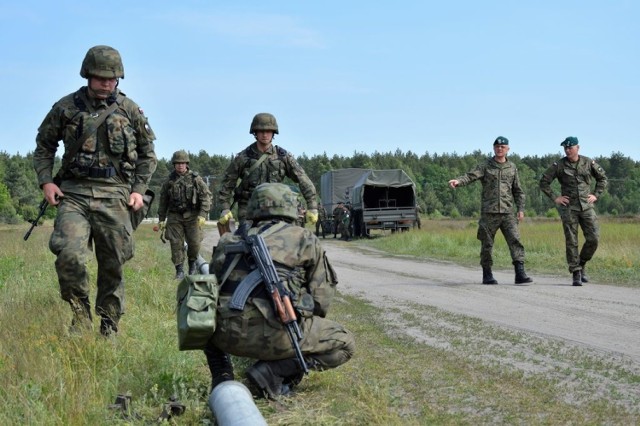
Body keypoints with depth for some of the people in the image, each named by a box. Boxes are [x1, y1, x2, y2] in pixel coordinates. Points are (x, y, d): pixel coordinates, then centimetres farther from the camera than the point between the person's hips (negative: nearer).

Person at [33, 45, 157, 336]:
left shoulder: (129, 110, 6)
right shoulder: (66, 107, 5)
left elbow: (148, 153, 15)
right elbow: (43, 145, 15)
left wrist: (139, 189, 4)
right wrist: (45, 181, 2)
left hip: (113, 195, 1)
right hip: (73, 193, -1)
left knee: (113, 266, 5)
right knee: (69, 254, -22)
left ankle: (109, 329, 20)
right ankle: (80, 313, -1)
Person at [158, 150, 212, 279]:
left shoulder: (195, 178, 0)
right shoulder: (169, 181, 7)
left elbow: (206, 196, -3)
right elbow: (163, 201, 13)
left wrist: (203, 214, -13)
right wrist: (161, 219, 11)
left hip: (192, 216, -1)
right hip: (175, 217, 1)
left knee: (194, 243, -4)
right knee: (176, 244, -3)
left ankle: (192, 263, 22)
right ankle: (179, 271, 4)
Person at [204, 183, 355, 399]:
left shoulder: (229, 240, 22)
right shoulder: (305, 239, 12)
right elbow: (321, 301, 11)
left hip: (227, 334, 5)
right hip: (274, 333, -5)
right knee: (345, 343, 13)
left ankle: (221, 376, 15)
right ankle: (273, 371, -2)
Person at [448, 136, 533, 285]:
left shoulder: (512, 168, 14)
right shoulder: (485, 166, 5)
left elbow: (518, 191, 18)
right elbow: (471, 176, -11)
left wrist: (520, 209, 8)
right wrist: (458, 181, -31)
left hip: (508, 213, 2)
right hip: (489, 213, -2)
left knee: (515, 241, -9)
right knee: (487, 244, 3)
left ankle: (520, 274, -12)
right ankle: (487, 275, 14)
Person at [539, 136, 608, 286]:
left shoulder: (589, 163, 4)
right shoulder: (559, 165, -1)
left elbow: (602, 178, 17)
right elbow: (544, 182, 3)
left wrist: (596, 195, 6)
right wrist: (555, 198, -3)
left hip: (587, 206, 2)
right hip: (569, 208, -2)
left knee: (593, 239, -6)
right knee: (571, 242, -3)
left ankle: (582, 265, 17)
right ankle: (576, 273, 3)